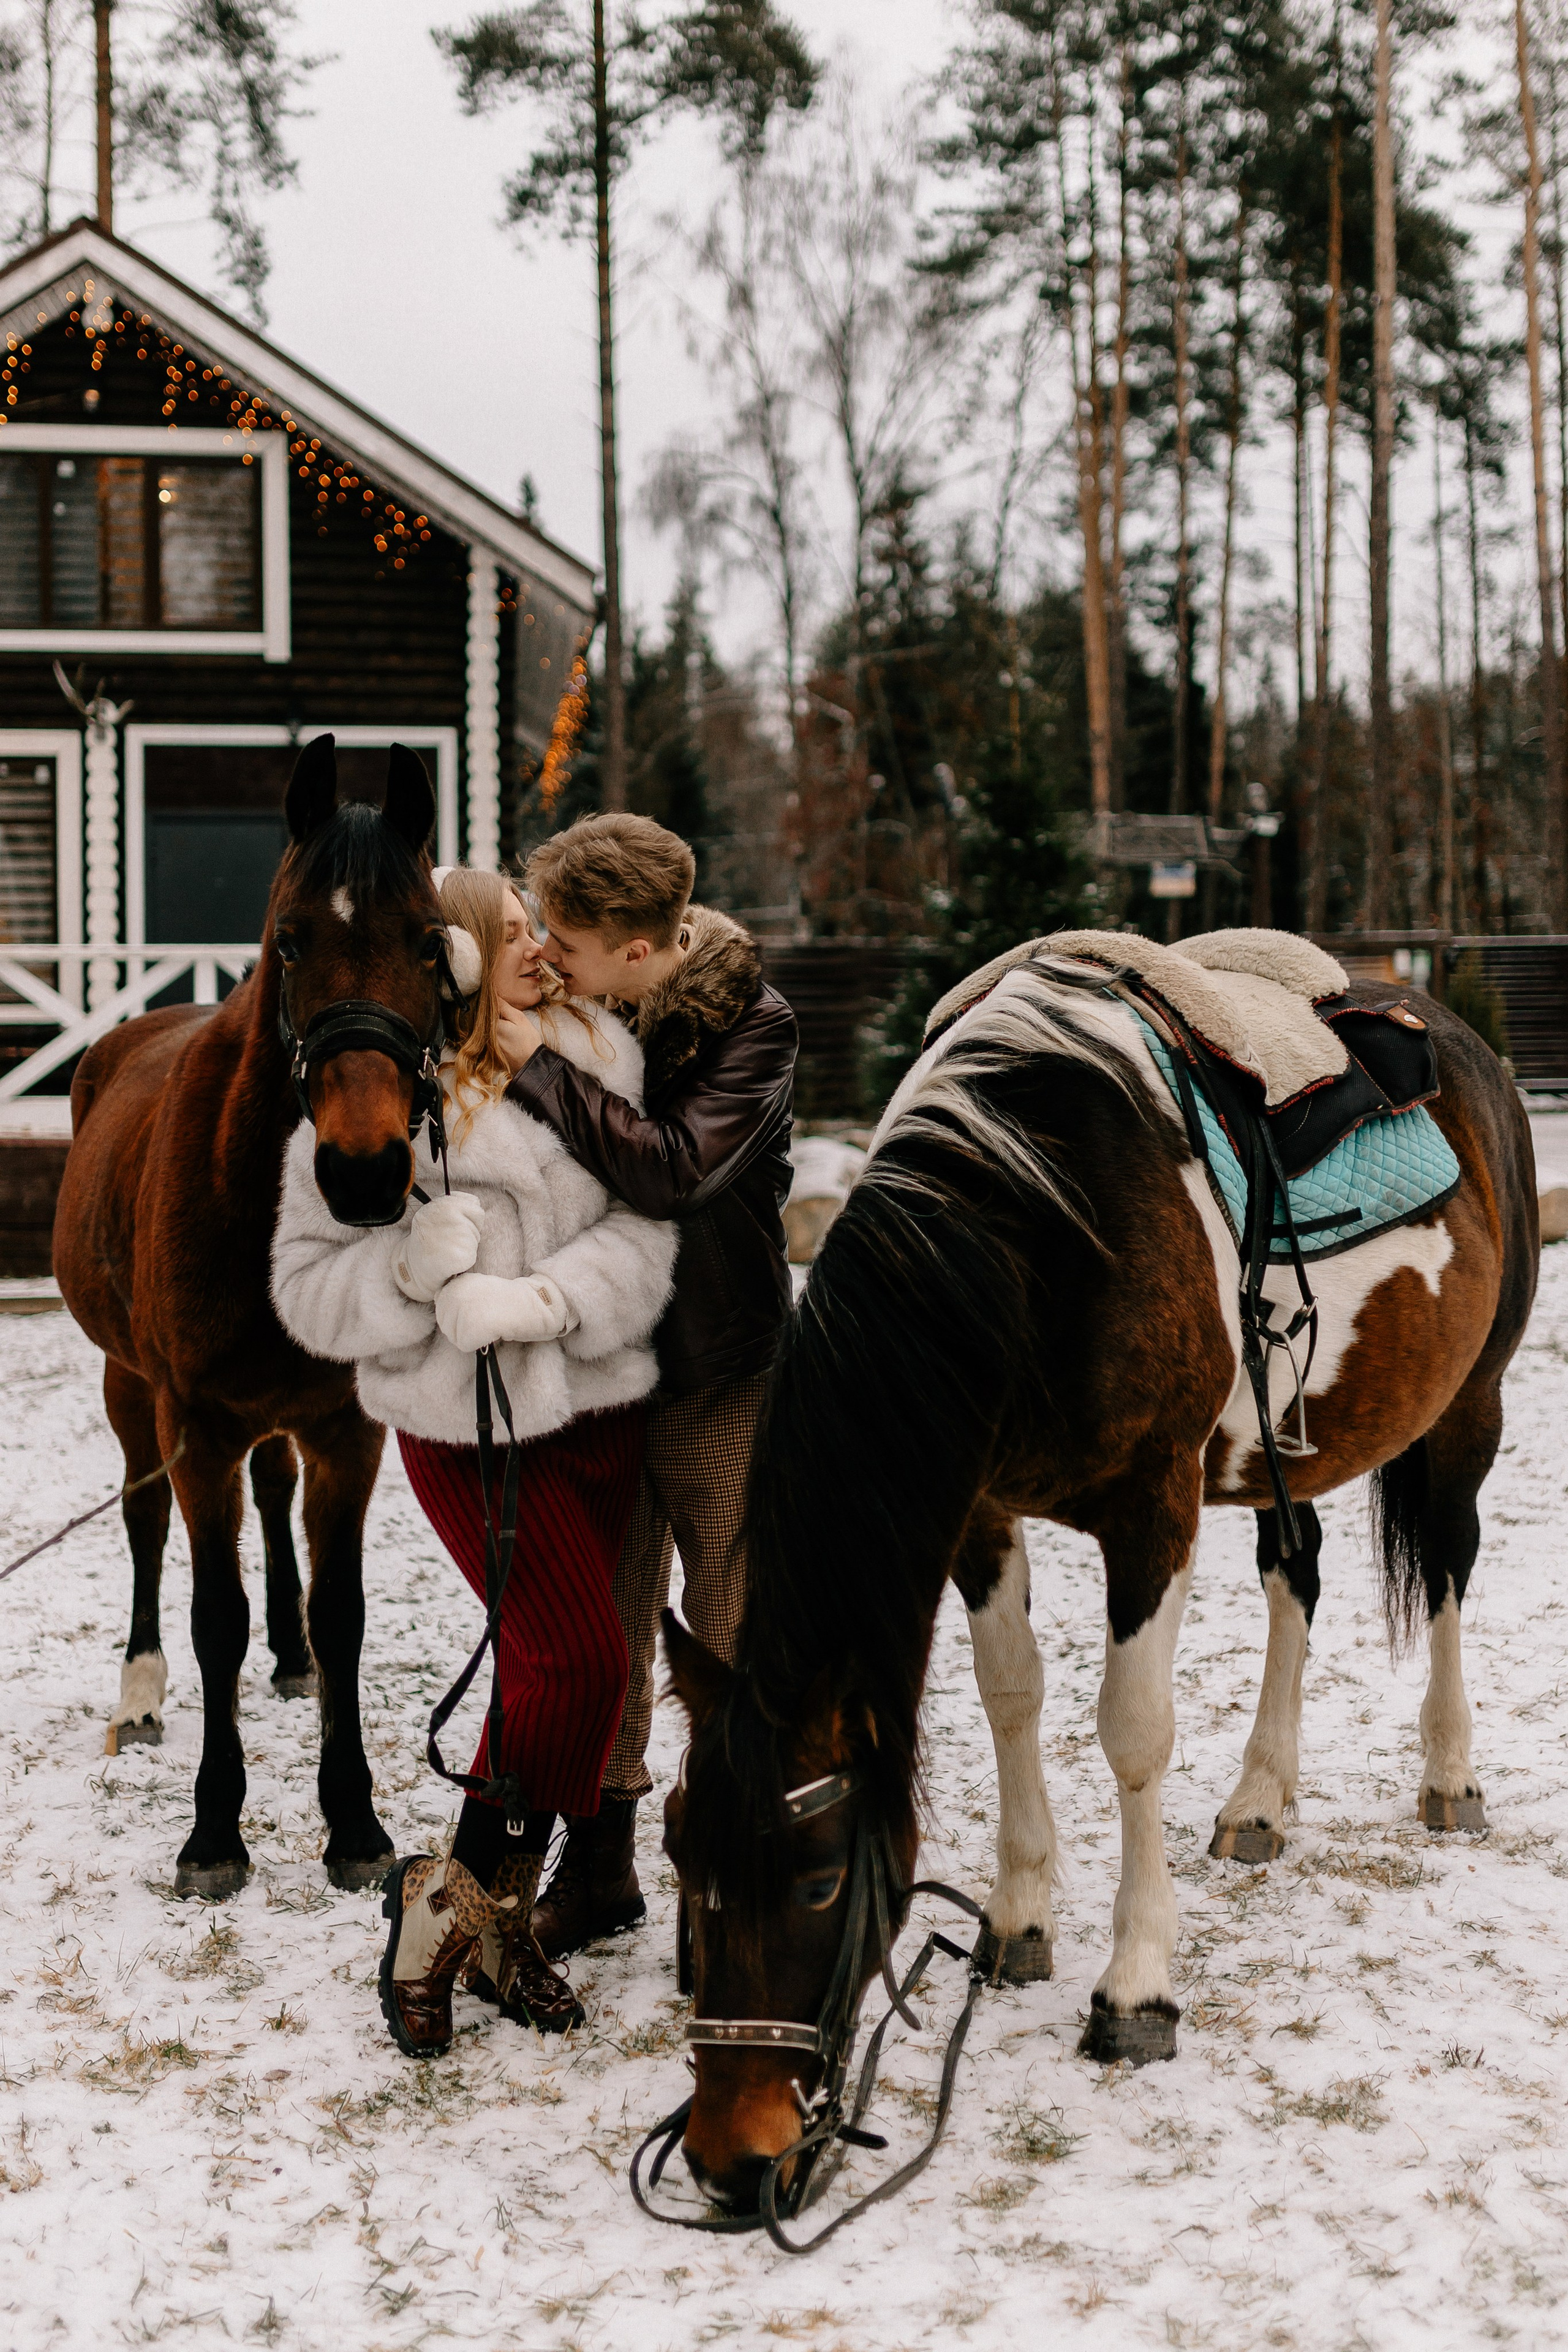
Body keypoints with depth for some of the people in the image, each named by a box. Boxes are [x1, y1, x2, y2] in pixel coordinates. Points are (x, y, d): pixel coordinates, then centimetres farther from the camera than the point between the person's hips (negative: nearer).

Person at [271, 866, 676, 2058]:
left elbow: (646, 1224, -7)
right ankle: (449, 1900, 8)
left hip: (600, 1408, 5)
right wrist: (413, 1264, -25)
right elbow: (309, 1280, -6)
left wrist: (544, 1297, -23)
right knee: (580, 1659, -11)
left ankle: (503, 1910, 29)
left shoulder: (592, 1055, 1)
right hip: (467, 1426, -5)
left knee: (547, 1665, 12)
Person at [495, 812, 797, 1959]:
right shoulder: (578, 1012, 1)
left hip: (719, 1374, -5)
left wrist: (540, 1064, -24)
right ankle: (599, 1868, 26)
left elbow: (672, 1168, -29)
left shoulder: (751, 1022, -14)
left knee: (735, 1638, 5)